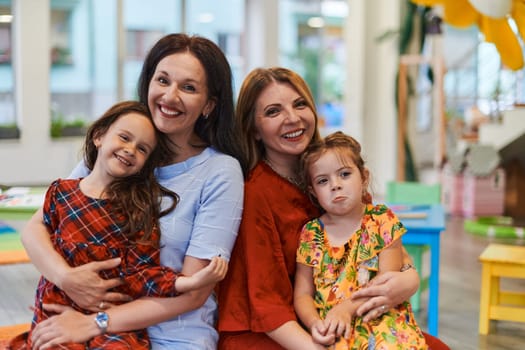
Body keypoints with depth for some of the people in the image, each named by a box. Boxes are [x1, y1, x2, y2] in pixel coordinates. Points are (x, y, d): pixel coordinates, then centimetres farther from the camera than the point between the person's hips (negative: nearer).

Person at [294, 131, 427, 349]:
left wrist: (347, 307, -18)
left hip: (381, 321, 0)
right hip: (332, 332, 0)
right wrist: (314, 323, -15)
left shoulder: (382, 221, 2)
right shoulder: (311, 233, 5)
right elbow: (303, 294, 6)